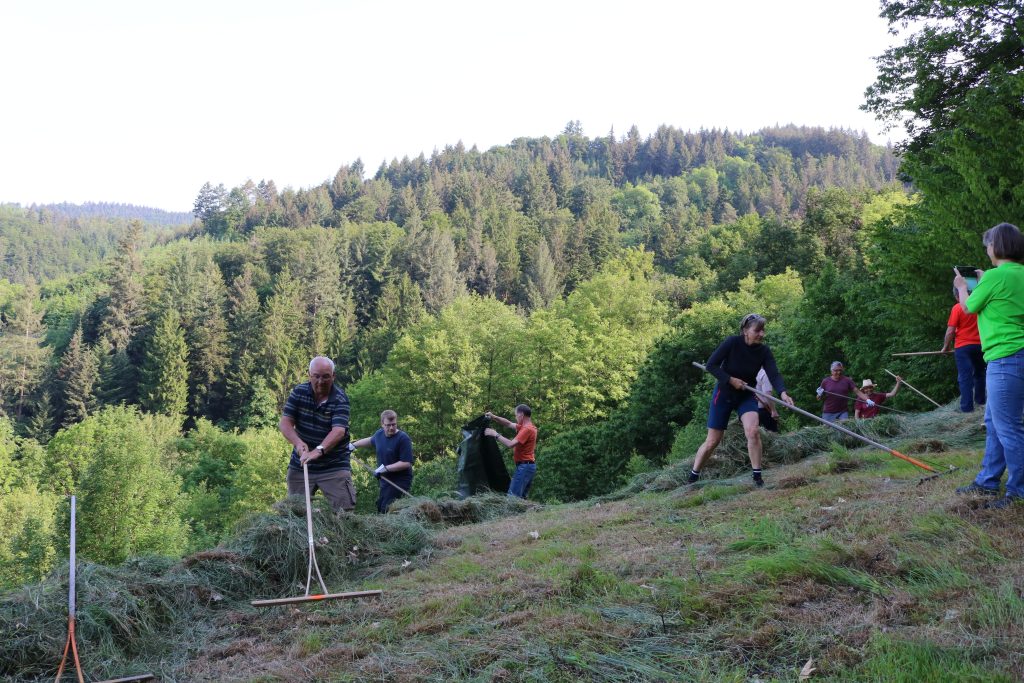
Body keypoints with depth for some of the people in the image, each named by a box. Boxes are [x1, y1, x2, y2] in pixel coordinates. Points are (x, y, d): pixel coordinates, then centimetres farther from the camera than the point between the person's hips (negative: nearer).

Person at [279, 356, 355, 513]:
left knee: (345, 510, -12)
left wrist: (318, 451, -44)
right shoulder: (299, 392, -2)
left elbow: (339, 430, -27)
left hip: (334, 466, -3)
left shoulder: (340, 400, -14)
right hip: (300, 465, 4)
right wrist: (298, 442, -28)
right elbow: (285, 422, -8)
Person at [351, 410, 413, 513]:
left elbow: (406, 463, -22)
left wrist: (385, 468, -22)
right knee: (380, 508, 14)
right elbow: (370, 440, 32)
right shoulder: (379, 434, 6)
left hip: (400, 482, -9)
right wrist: (353, 445, 37)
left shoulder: (403, 438, -17)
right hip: (385, 481, 9)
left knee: (386, 510, -19)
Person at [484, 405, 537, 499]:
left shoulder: (527, 429, -16)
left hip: (524, 467, -10)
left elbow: (510, 444, -22)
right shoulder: (525, 426, 14)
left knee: (513, 497, -15)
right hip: (528, 466, 10)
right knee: (521, 497, 10)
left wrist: (495, 434, -15)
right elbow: (509, 424, 23)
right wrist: (493, 417, 12)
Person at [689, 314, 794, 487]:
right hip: (724, 394, -2)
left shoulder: (764, 351, -11)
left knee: (753, 431, -22)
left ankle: (757, 477, -11)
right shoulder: (732, 342, -19)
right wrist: (731, 380, -25)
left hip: (747, 395, 2)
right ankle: (693, 477, 21)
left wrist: (783, 393, -41)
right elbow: (711, 365, -17)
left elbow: (773, 374, -23)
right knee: (713, 441, 2)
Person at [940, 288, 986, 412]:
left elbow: (950, 331, -11)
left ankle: (967, 406, -6)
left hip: (963, 346, -5)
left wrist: (946, 346, 1)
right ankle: (980, 399, 29)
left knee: (965, 377, -4)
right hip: (979, 344, 5)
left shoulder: (958, 307, -11)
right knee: (979, 373, 21)